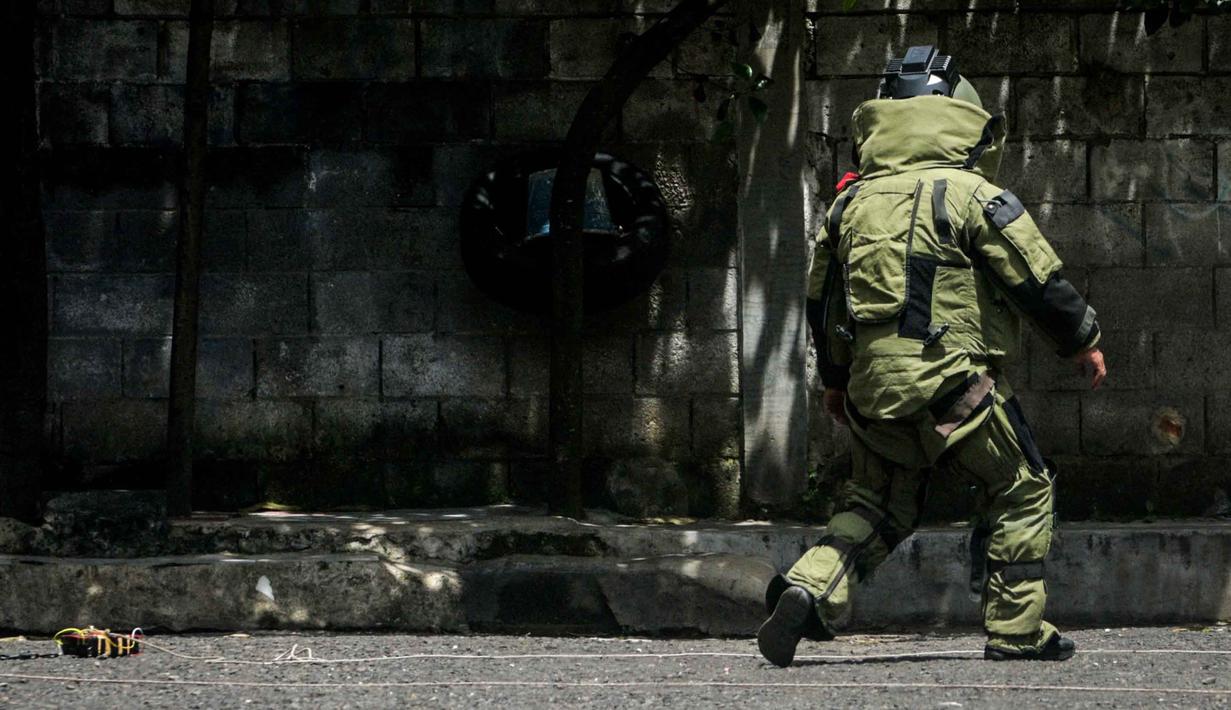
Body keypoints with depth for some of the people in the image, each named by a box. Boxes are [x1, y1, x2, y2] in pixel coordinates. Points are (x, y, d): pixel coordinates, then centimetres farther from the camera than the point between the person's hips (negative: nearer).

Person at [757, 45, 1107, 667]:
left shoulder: (852, 201, 12)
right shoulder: (971, 195, -7)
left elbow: (821, 300, 19)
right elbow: (1039, 281, -4)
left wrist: (834, 380, 33)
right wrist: (1083, 342, 12)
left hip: (871, 382, 6)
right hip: (950, 379, -6)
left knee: (878, 502, 20)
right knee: (1022, 490, 11)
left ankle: (811, 587, -3)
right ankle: (1016, 629, 10)